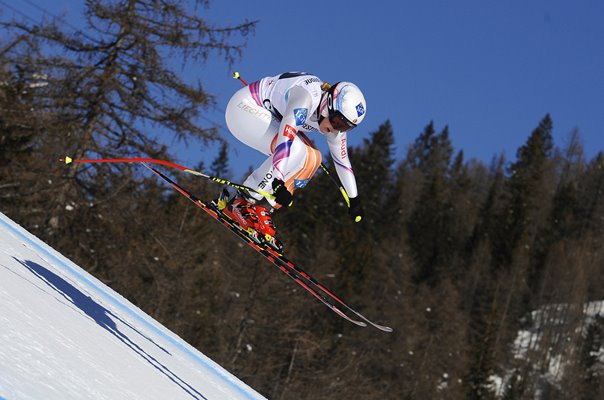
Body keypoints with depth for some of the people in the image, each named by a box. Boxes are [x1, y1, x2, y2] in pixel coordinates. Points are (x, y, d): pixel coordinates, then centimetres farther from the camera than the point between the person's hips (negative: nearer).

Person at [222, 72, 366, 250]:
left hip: (268, 117, 9)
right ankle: (242, 203, -18)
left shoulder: (336, 119, -5)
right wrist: (279, 182, -49)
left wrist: (354, 200, 13)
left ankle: (261, 211, -4)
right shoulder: (307, 98, -32)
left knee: (311, 159, -6)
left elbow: (342, 160, 8)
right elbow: (285, 137, -42)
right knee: (294, 151, -27)